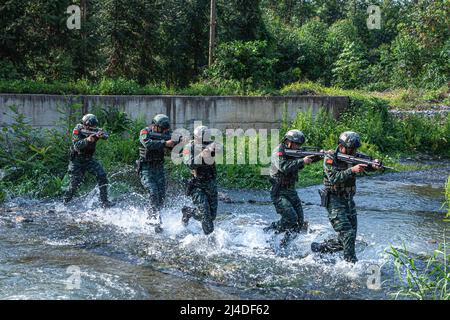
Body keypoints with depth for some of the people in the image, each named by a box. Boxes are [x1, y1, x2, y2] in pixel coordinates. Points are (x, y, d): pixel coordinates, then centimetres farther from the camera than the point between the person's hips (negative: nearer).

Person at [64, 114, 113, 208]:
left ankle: (104, 201, -6)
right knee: (75, 183, -5)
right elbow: (77, 146, -29)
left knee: (102, 176, -12)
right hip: (77, 161, -4)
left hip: (89, 159, 4)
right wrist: (87, 140, -45)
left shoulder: (94, 131, -7)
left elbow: (106, 135, -21)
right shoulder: (77, 131, -17)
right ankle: (65, 203, 19)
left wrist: (102, 134, -44)